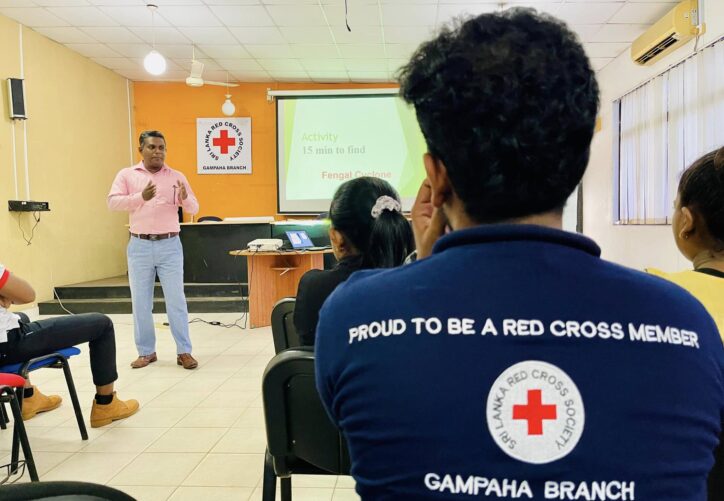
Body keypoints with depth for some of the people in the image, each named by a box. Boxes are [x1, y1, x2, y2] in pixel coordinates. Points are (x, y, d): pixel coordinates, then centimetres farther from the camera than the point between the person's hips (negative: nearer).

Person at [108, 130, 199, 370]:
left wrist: (185, 198, -21)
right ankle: (146, 351, 20)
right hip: (139, 245, 1)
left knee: (176, 299, 1)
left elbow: (194, 209, 1)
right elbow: (112, 202, -8)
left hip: (169, 245, 0)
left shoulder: (177, 177, 6)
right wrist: (141, 197, -22)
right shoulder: (127, 174, 5)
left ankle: (184, 351, 9)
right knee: (140, 301, 7)